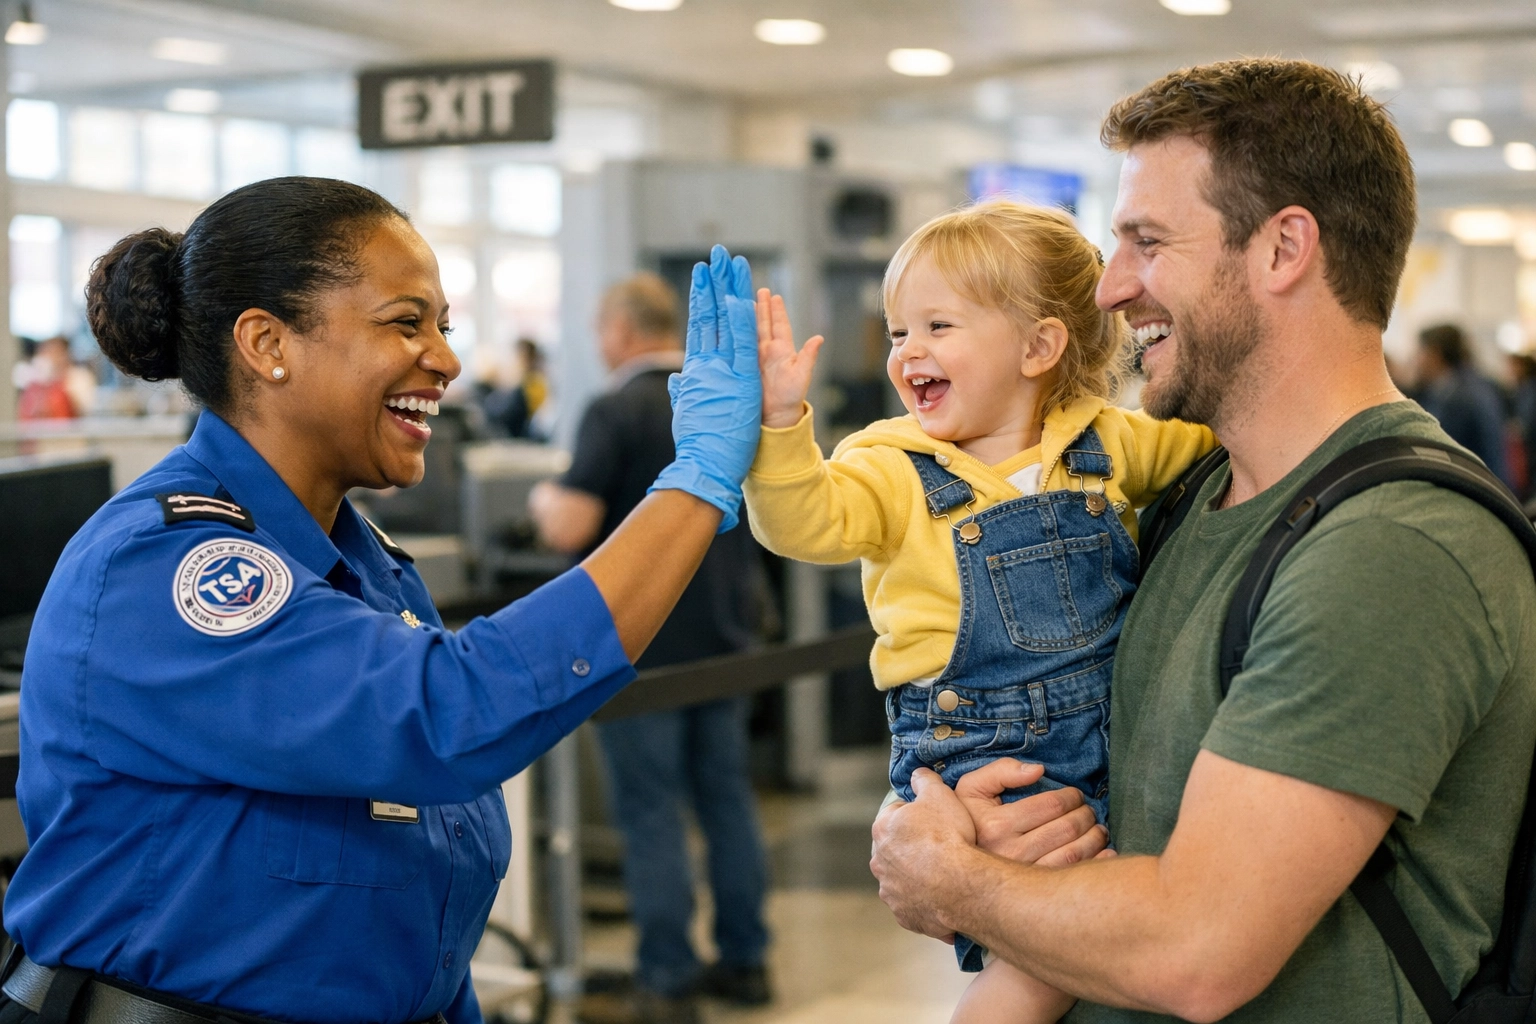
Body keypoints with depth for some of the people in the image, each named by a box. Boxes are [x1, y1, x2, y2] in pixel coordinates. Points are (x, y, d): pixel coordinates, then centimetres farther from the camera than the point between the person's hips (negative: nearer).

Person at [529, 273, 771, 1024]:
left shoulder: (618, 410, -15)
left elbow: (569, 529, -21)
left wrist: (546, 499, 0)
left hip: (642, 647, -7)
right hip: (722, 639, 7)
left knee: (651, 813, -1)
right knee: (726, 799, 13)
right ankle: (744, 961, 20)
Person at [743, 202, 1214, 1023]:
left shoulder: (1106, 443, 6)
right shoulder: (895, 471, -4)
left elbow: (1204, 447, 22)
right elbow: (806, 521, -20)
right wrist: (780, 422, -35)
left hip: (1106, 748, 5)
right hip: (979, 763, -4)